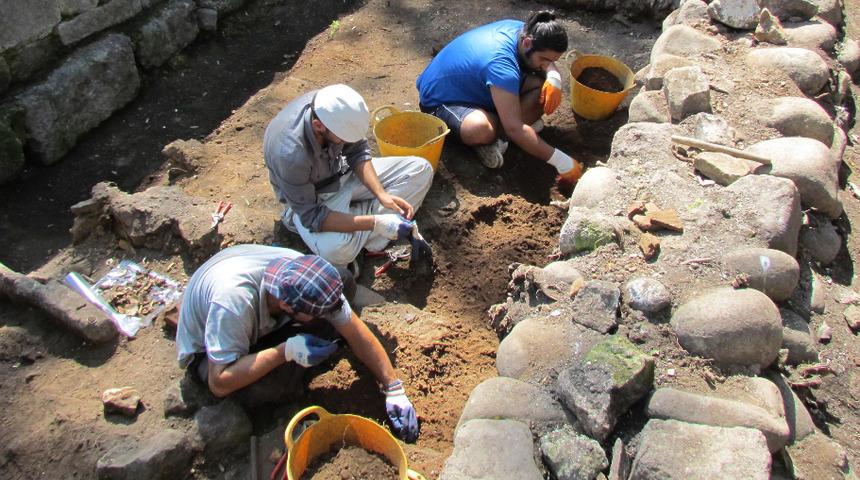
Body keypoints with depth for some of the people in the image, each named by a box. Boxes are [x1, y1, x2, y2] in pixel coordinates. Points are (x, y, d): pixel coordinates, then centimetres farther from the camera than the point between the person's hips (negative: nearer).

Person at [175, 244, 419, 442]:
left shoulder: (304, 274, -27)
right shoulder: (233, 301, -43)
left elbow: (357, 332, -18)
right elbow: (219, 383, -38)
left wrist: (394, 389, -17)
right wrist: (286, 351, -44)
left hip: (262, 325, 5)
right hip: (206, 350, -4)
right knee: (267, 387, -37)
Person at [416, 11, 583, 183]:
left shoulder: (525, 31, -12)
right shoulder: (501, 64, -37)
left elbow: (549, 65, 7)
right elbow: (514, 129, -41)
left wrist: (554, 80, -18)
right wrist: (561, 161, -38)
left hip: (476, 87, 9)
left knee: (545, 85, -11)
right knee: (483, 129, -43)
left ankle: (496, 136, -12)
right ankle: (491, 138, -8)